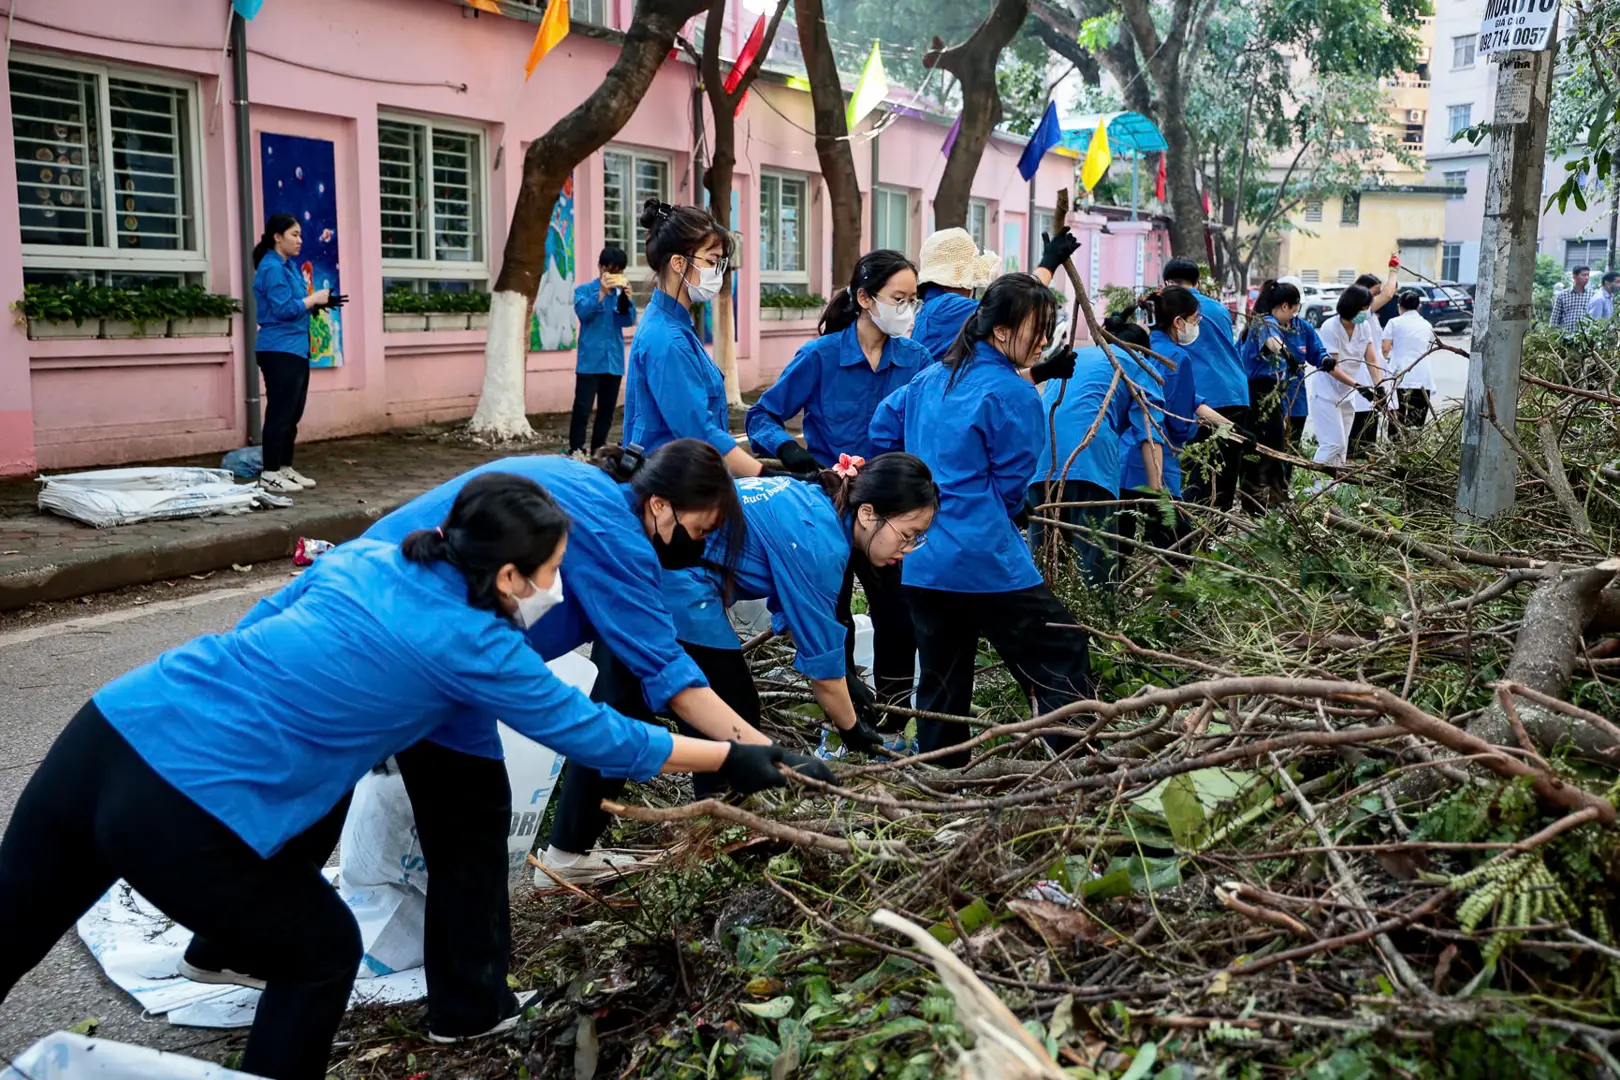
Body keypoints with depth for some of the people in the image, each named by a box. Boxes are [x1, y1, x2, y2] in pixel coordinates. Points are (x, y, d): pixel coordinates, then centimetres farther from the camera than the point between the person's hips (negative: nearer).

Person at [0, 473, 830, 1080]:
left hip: (105, 730, 7)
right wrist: (738, 760, 12)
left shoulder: (367, 557, 12)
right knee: (321, 955, 16)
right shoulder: (473, 647, -6)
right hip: (181, 812, -7)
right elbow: (603, 740, 2)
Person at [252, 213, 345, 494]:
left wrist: (322, 302, 3)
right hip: (279, 350, -10)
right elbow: (284, 309, -21)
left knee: (293, 413, 13)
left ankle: (285, 468, 20)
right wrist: (314, 299, -11)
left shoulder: (289, 266, 16)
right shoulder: (272, 268, -14)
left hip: (296, 348, 10)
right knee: (280, 412, -7)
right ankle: (269, 474, -2)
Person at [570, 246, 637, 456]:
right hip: (590, 360, -4)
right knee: (582, 407, -10)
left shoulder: (620, 293, 11)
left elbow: (629, 320, -1)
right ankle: (576, 449, -8)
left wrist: (626, 297, -17)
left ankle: (599, 447, 18)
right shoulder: (584, 290, 1)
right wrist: (602, 292, -25)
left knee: (607, 409, 9)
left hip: (614, 361, 4)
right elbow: (583, 313, -16)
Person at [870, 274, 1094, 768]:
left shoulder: (932, 377, 11)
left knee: (941, 680, 15)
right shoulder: (1015, 395, -10)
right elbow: (1010, 489, -6)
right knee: (1063, 660, 0)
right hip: (987, 562, -8)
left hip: (919, 562, 8)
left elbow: (883, 427, 23)